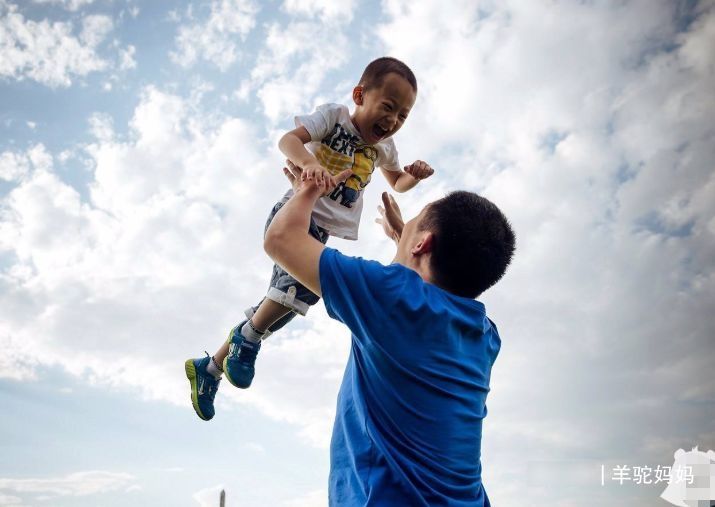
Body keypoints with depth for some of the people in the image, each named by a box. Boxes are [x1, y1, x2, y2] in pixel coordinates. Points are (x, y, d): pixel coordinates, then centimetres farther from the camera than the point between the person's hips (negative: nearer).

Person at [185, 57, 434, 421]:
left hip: (323, 231, 7)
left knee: (284, 302, 9)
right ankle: (247, 338, -9)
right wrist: (309, 162, -43)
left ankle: (209, 368, 25)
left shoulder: (383, 147, 13)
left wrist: (415, 176, 7)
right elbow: (289, 139, -21)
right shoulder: (334, 116, -6)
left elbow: (397, 183, 30)